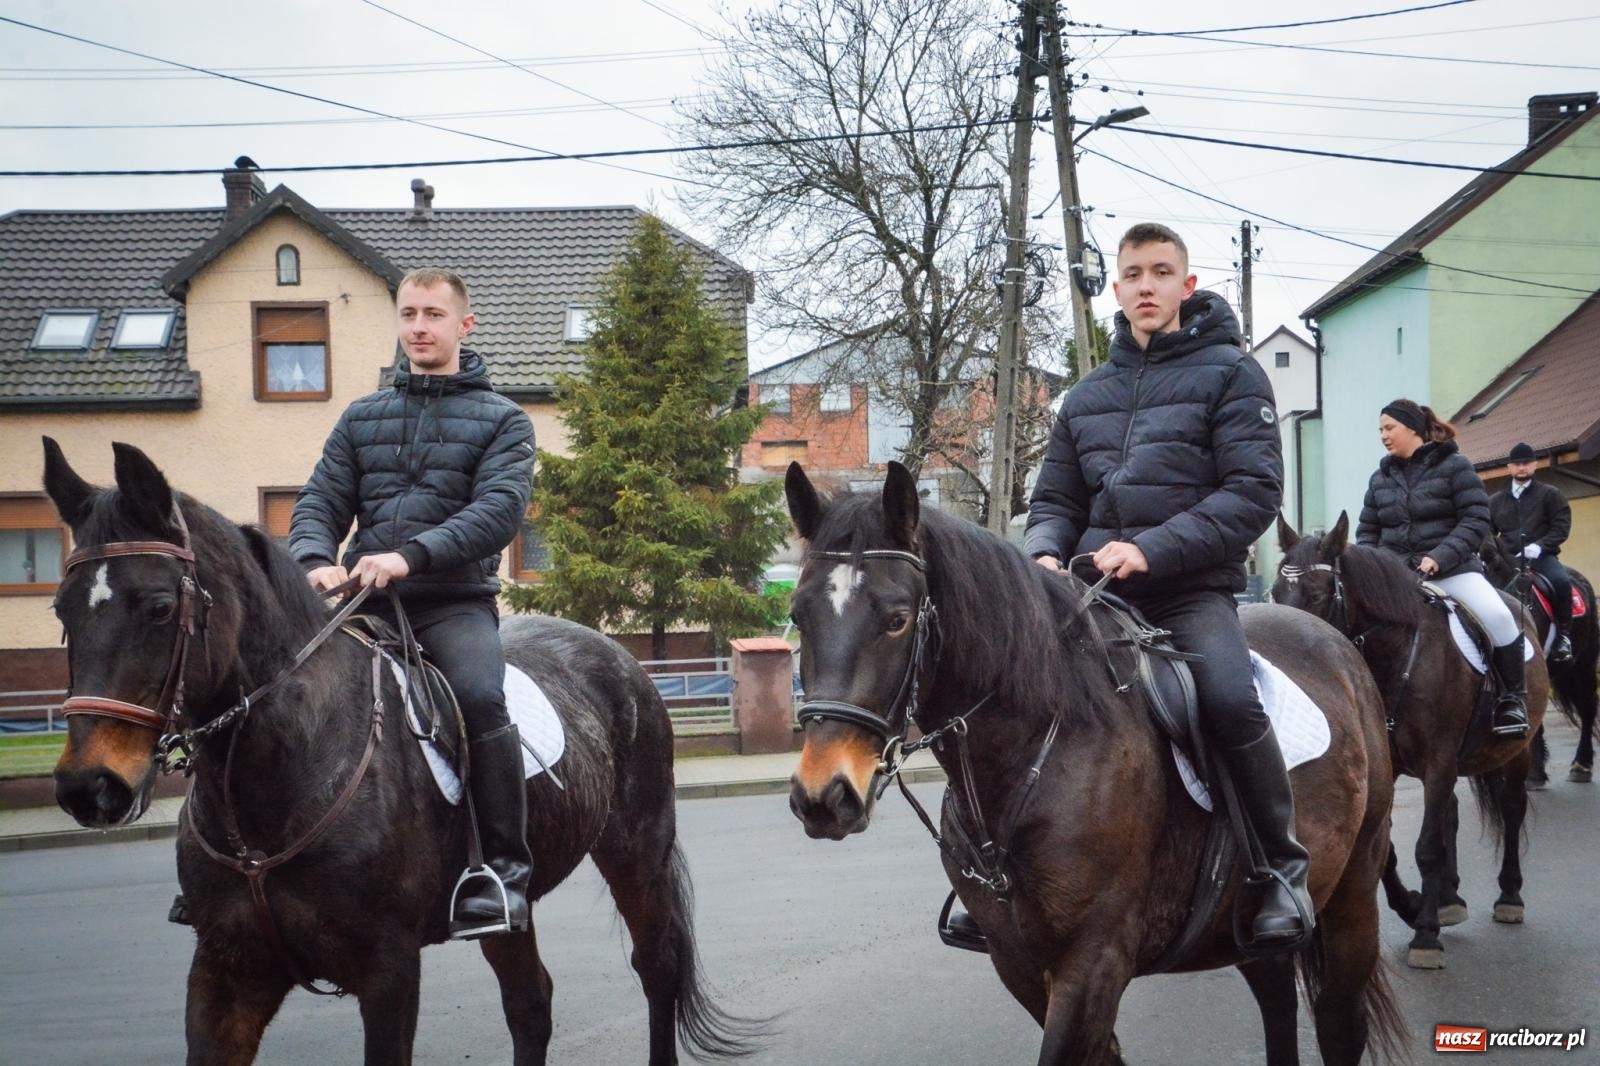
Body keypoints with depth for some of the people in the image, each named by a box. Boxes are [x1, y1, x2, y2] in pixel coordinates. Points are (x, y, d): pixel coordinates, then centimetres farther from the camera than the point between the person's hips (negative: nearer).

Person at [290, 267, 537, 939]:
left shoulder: (500, 420, 9)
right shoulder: (361, 418, 21)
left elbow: (499, 508, -7)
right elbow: (321, 502, 12)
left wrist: (411, 555, -22)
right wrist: (317, 561, -12)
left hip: (455, 603, -4)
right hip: (363, 602, 4)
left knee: (479, 698, -32)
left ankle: (504, 868, -25)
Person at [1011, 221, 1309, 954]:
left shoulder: (1229, 373, 3)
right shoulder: (1087, 396, 18)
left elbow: (1253, 492, -8)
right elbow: (1055, 500, 22)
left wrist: (1152, 549, -18)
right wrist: (1047, 552, -2)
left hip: (1192, 590, -5)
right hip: (1098, 591, 6)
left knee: (1228, 699, -32)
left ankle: (1282, 865, -13)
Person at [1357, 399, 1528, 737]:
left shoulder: (1453, 465, -3)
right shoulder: (1381, 477, 12)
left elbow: (1476, 520, -10)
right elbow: (1367, 530, 15)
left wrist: (1439, 557, -22)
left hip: (1452, 568, -5)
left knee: (1498, 616, -27)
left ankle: (1513, 697, -10)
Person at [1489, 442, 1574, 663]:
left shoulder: (1549, 494, 8)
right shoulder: (1496, 500, 18)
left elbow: (1562, 527, -1)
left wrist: (1538, 546, -17)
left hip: (1541, 557, -3)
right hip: (1508, 559, 3)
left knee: (1561, 581, -33)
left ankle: (1563, 635, -19)